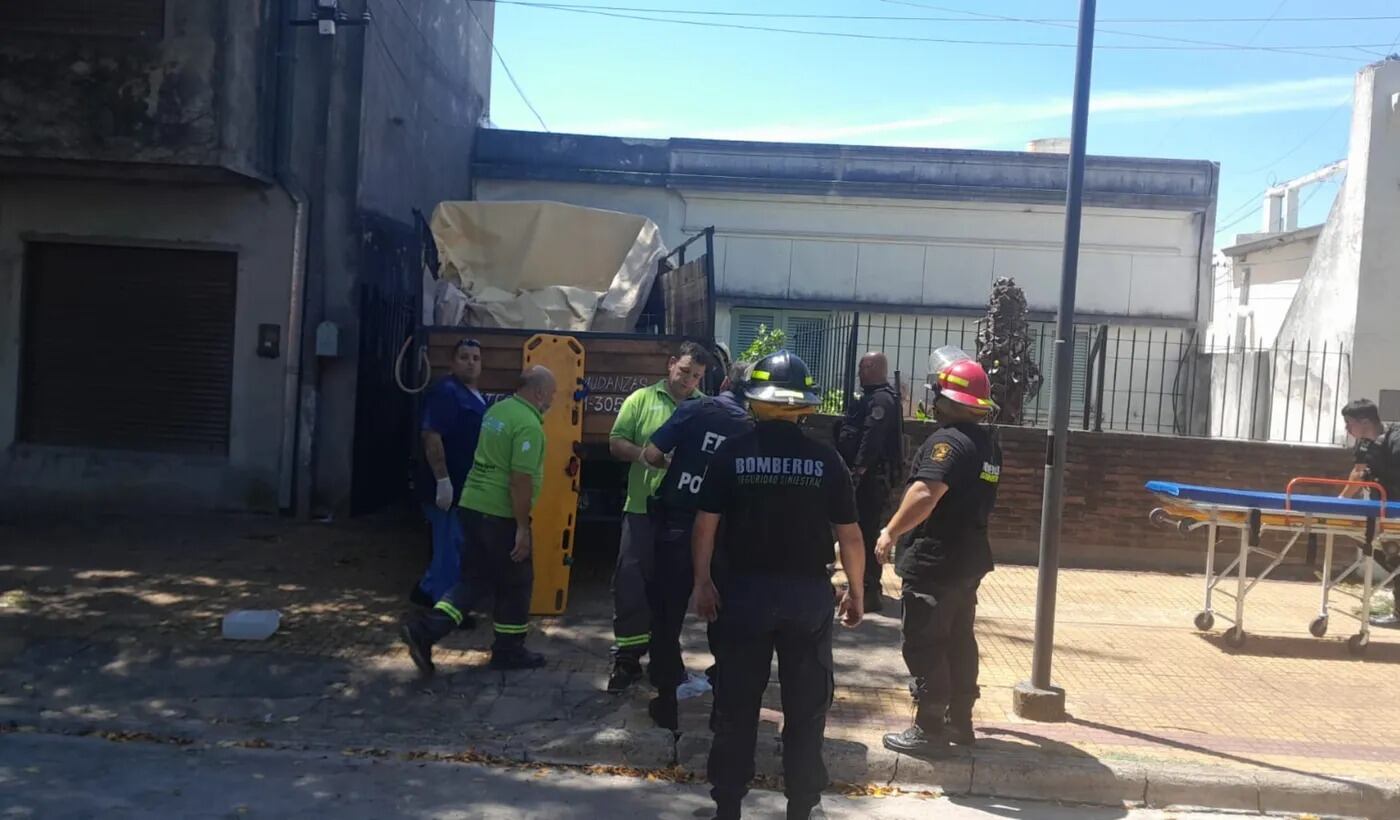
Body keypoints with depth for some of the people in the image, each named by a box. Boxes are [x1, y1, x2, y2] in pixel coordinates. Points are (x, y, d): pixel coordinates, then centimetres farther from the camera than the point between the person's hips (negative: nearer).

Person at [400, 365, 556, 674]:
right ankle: (509, 650, 21)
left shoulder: (497, 410, 12)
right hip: (501, 514, -9)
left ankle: (424, 629, 2)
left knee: (477, 578, 14)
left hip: (473, 505, 9)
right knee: (515, 582, 9)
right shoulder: (528, 424, -18)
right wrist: (522, 527, -18)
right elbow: (520, 479, -22)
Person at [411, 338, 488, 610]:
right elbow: (431, 437, -24)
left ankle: (428, 590, 31)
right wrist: (443, 481, -28)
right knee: (451, 545, -2)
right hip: (448, 485, -10)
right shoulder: (445, 392, -16)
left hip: (467, 485, 10)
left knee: (452, 543, 18)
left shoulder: (475, 396, 15)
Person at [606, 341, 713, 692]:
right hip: (643, 508, -1)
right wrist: (642, 455, -18)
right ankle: (627, 659, 9)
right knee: (631, 584, -2)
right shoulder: (641, 399, 2)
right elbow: (616, 442, 0)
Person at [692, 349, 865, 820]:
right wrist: (856, 592, 10)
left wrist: (703, 581, 4)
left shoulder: (732, 453, -6)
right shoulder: (825, 459, -5)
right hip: (808, 593, 0)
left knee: (736, 703, 12)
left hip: (744, 590, 0)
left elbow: (705, 525, -7)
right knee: (806, 706, 12)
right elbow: (850, 535, -2)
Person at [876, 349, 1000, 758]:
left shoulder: (949, 440, -19)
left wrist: (890, 532, -22)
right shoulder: (988, 442, 11)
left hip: (933, 561, -10)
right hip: (968, 559, 10)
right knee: (959, 641, 16)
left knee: (924, 646, -1)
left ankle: (929, 729, 4)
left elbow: (925, 494, -30)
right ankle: (959, 721, 25)